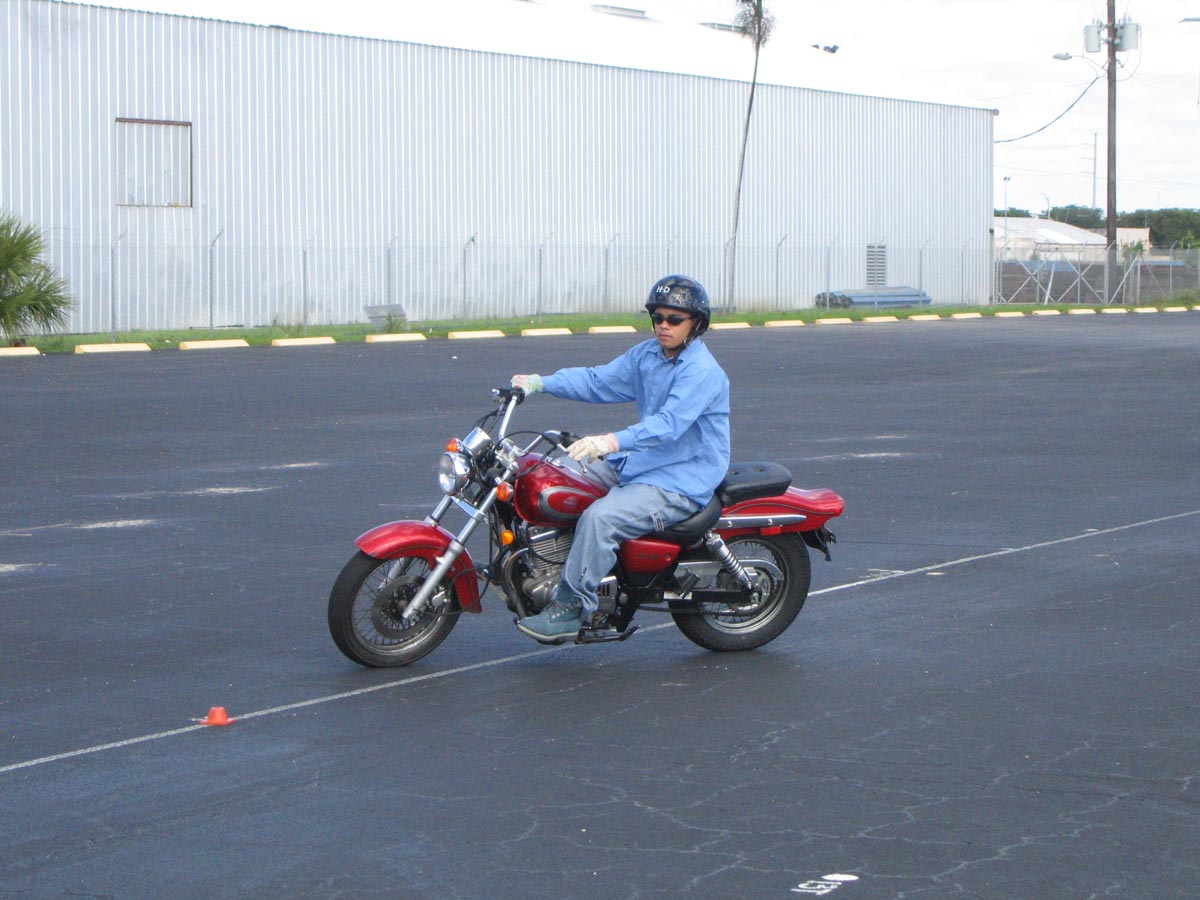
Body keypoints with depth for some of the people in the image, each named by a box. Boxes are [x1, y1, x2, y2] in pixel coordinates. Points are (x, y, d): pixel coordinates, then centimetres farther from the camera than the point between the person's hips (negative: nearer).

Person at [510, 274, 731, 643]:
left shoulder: (703, 372, -19)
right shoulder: (647, 354, 10)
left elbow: (669, 423, -32)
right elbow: (599, 381, 12)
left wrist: (611, 442, -45)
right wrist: (540, 383, -2)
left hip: (683, 482, -10)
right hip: (642, 462, 10)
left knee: (600, 517, -30)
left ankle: (570, 609, -23)